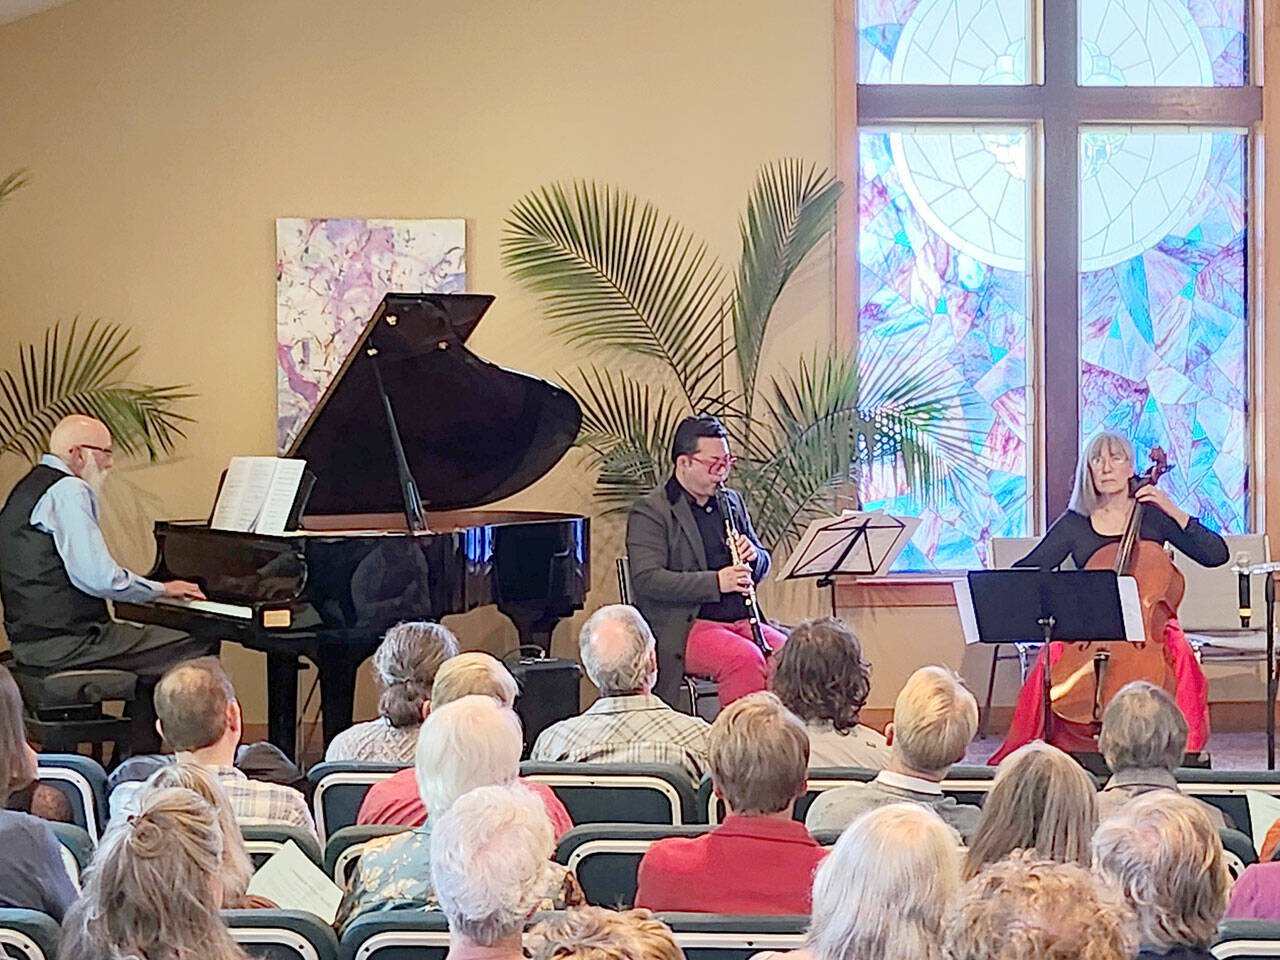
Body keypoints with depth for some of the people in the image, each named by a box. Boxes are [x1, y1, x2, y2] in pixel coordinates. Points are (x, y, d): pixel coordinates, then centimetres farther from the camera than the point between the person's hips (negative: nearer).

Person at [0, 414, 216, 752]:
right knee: (199, 648, -11)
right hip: (64, 642, -11)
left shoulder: (30, 488, 19)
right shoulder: (68, 492, -13)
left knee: (154, 654, 25)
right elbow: (97, 578, -21)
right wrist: (161, 589, -6)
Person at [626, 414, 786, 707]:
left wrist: (754, 556, -1)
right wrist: (715, 582, -23)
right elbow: (647, 580, -15)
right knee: (745, 658, -33)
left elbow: (760, 569, 25)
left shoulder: (732, 501, 19)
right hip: (684, 628, -6)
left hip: (742, 622, 6)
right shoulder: (650, 512, -3)